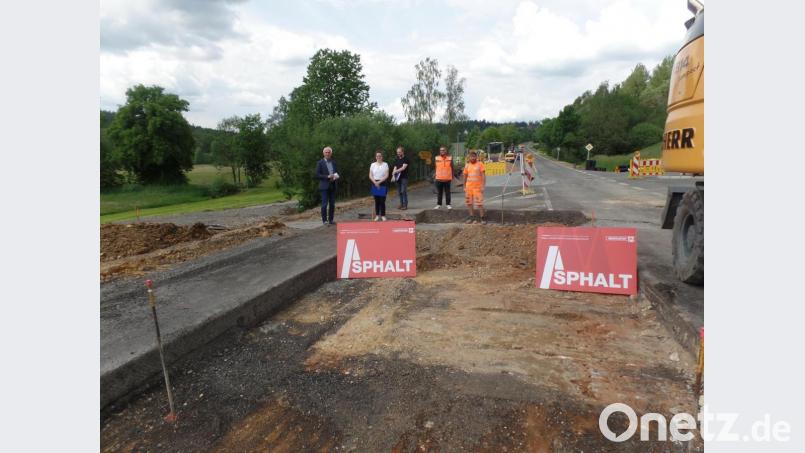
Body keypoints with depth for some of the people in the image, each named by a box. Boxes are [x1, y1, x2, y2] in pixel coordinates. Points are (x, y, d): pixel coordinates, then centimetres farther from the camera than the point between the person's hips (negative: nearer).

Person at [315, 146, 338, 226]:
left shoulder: (333, 163, 14)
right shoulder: (320, 163, -1)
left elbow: (336, 173, 19)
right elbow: (317, 175, -7)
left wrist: (335, 177, -5)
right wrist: (327, 176, -16)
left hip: (332, 186, 5)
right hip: (324, 186, -5)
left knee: (332, 204, 5)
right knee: (324, 204, -6)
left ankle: (331, 220, 12)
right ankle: (324, 220, 2)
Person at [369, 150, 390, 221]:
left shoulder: (385, 164, 1)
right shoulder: (373, 165, 6)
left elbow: (386, 175, -6)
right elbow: (370, 175, 2)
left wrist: (379, 182, -15)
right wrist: (375, 182, -12)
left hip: (383, 184, -2)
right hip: (375, 184, 2)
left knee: (382, 200, -4)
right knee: (377, 200, 5)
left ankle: (383, 215, 5)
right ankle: (377, 215, 12)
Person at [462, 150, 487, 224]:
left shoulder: (480, 164, -4)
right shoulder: (467, 165, 8)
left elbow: (483, 175, -7)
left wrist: (483, 186, -14)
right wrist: (464, 187, 11)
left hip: (478, 187, -5)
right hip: (469, 187, 5)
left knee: (479, 203, -8)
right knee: (469, 202, 8)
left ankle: (483, 218, 0)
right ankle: (472, 217, 19)